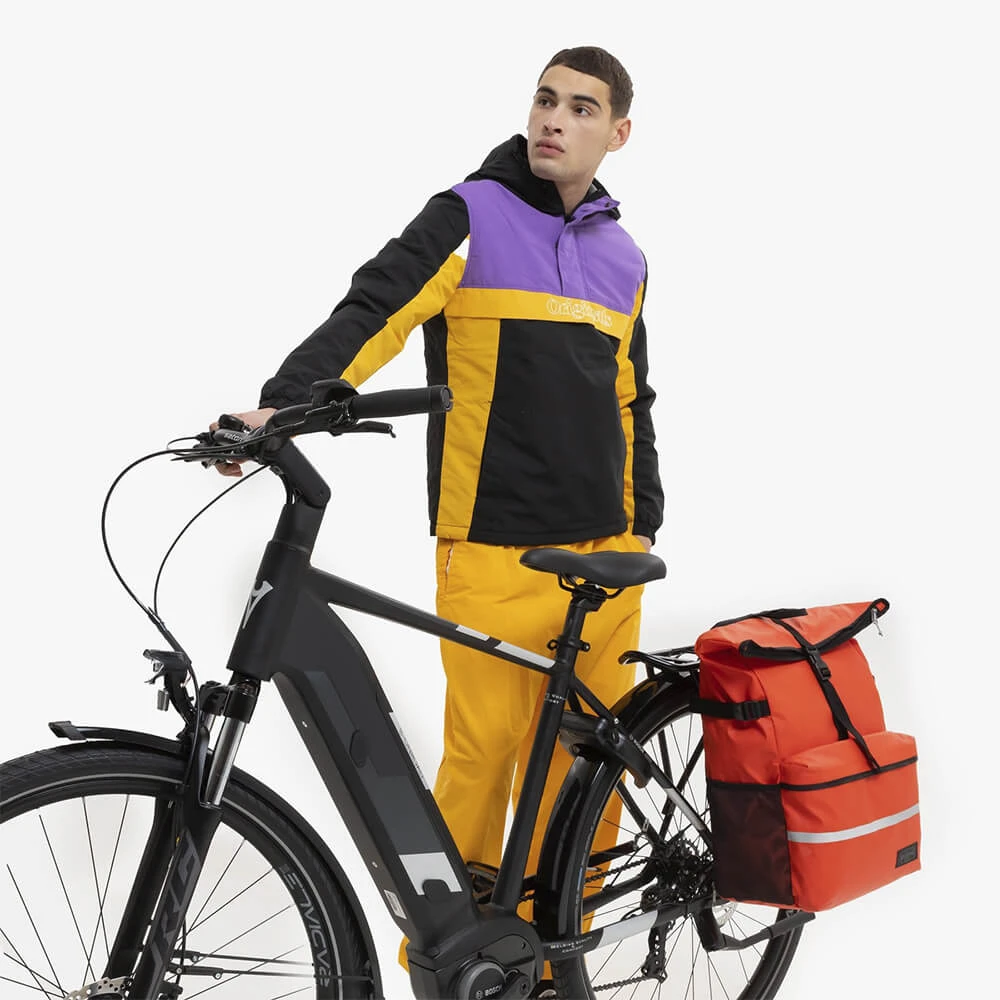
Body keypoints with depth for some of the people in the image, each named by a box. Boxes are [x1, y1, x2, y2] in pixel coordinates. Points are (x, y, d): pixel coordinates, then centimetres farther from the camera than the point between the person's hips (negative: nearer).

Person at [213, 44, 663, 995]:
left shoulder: (621, 256, 16)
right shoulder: (470, 217, 1)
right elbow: (373, 313, -14)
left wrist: (644, 529, 19)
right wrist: (281, 405, -29)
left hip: (603, 557, 5)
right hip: (494, 552, -5)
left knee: (586, 761, 7)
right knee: (482, 755, -2)